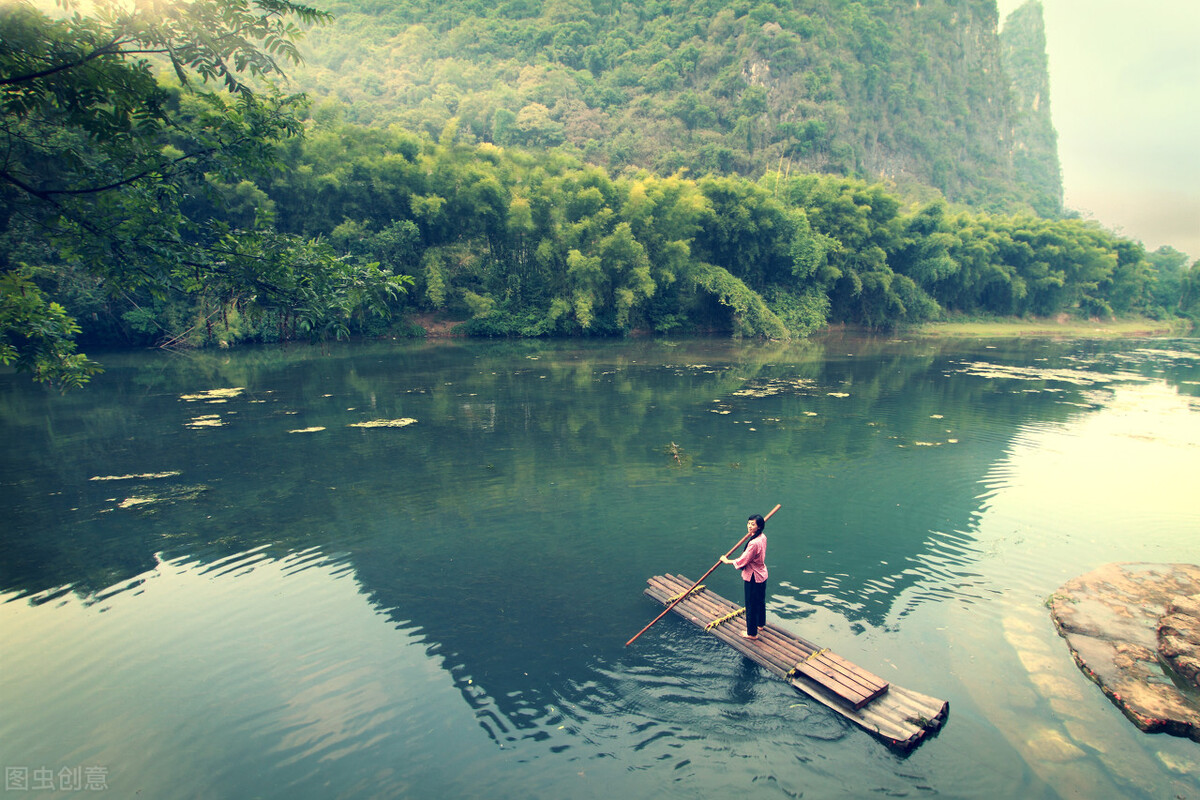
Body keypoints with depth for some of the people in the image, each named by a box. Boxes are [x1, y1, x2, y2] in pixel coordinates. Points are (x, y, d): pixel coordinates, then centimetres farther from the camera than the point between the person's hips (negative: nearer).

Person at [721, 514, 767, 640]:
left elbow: (743, 561, -23)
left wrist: (727, 561, -9)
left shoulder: (754, 543, -32)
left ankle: (752, 633, 21)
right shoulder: (762, 537, -4)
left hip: (753, 578, -9)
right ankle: (761, 624, 48)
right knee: (761, 601, 27)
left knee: (751, 605, 7)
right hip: (762, 574, 9)